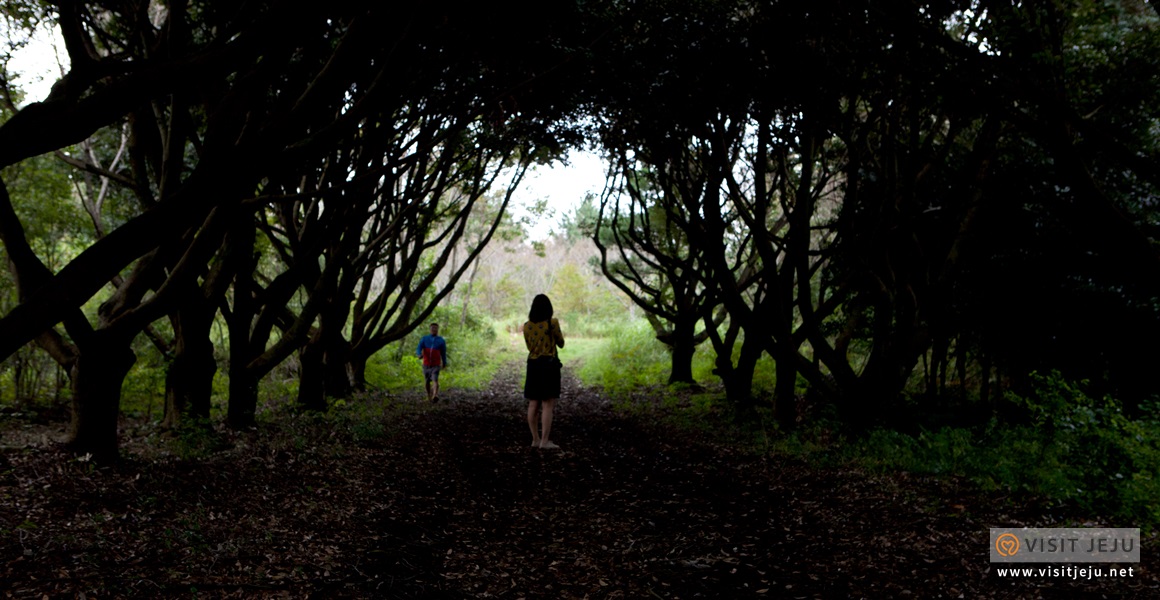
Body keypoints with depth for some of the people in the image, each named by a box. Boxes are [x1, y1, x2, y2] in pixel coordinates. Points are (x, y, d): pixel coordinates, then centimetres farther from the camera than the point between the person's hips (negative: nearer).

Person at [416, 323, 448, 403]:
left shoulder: (441, 341, -3)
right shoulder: (424, 339, -1)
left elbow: (443, 353, 9)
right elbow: (419, 349, -12)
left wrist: (444, 363, 21)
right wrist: (420, 354, -35)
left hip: (436, 365, -3)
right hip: (426, 365, 3)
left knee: (435, 380, -24)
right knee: (427, 382, 15)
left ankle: (435, 396, -42)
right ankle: (429, 396, 38)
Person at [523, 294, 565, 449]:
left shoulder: (526, 326, 5)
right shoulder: (552, 323, -10)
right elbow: (561, 344, 2)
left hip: (533, 365, 6)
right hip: (549, 364, -5)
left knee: (533, 404, 9)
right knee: (548, 405, -4)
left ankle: (535, 439, 13)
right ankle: (544, 441, -7)